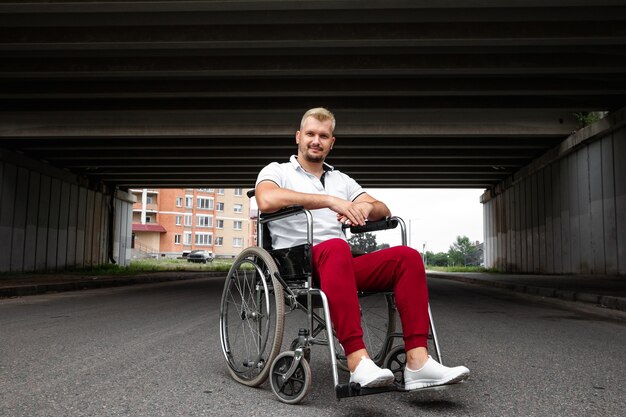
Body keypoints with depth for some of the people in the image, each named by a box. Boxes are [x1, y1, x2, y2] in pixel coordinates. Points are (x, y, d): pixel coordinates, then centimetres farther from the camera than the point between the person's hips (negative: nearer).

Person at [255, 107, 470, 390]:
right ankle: (357, 361, -45)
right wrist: (329, 200, -18)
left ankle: (417, 362, -26)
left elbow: (383, 210, 20)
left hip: (341, 263, 6)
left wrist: (366, 207, -6)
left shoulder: (341, 179, 27)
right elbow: (266, 200, -14)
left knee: (407, 257, -17)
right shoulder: (276, 171, 11)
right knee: (336, 248, -39)